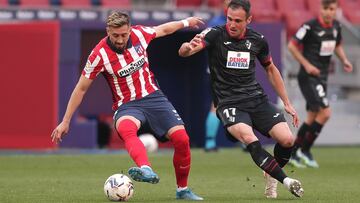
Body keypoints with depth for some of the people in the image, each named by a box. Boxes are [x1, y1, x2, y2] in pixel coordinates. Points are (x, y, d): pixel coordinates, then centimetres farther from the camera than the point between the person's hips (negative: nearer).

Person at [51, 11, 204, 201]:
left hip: (153, 97, 4)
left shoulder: (139, 34, -6)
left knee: (181, 139, -10)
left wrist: (186, 22, 32)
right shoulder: (99, 55, -16)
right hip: (127, 105, -4)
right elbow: (81, 89, -8)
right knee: (126, 128, -39)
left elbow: (164, 29, 18)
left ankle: (183, 190, 12)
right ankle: (146, 170, -65)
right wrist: (65, 122, -7)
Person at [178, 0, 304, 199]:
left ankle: (271, 177, 16)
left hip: (257, 98, 4)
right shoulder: (215, 34, -7)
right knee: (249, 139, -32)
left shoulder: (257, 40, 5)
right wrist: (189, 47, -46)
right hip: (229, 103, -4)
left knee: (287, 140, -14)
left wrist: (287, 103, 19)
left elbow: (271, 70, 21)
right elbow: (183, 51, -21)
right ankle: (285, 180, -24)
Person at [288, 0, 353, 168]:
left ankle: (293, 153, 22)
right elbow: (292, 46, -10)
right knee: (325, 112, -17)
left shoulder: (336, 26, 6)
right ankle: (305, 150, -4)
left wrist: (344, 60, 5)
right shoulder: (310, 26, -15)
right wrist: (307, 65, -16)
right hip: (308, 77, -8)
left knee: (312, 117, 11)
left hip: (322, 77, 8)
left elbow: (338, 45, 23)